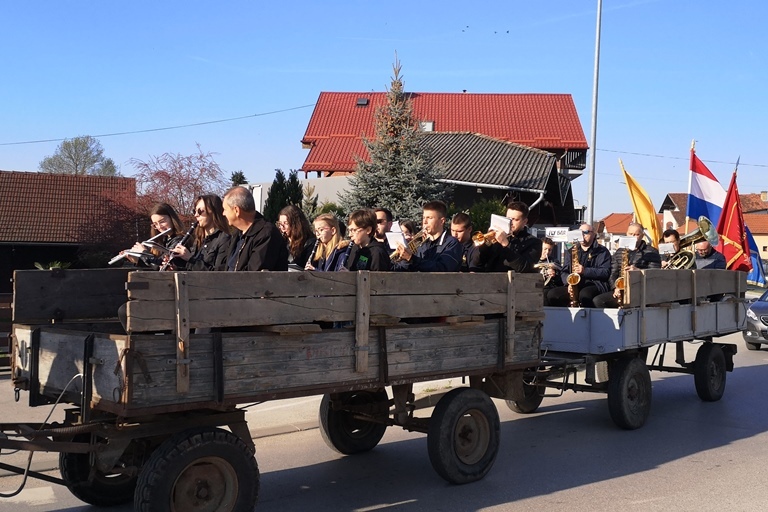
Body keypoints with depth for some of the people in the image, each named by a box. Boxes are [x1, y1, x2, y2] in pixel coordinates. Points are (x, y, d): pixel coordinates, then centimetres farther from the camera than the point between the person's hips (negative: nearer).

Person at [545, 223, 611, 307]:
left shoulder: (602, 252, 6)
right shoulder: (572, 251, 20)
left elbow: (606, 272, -7)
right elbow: (564, 272, 16)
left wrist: (585, 271, -18)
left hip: (594, 285, -5)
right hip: (573, 287, 5)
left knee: (584, 294, -39)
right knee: (551, 294, -19)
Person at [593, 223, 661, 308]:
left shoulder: (651, 252, 6)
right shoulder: (619, 252, 20)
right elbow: (613, 274, 14)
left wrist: (638, 271, -20)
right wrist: (616, 287, -5)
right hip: (621, 291, 4)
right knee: (598, 301, -21)